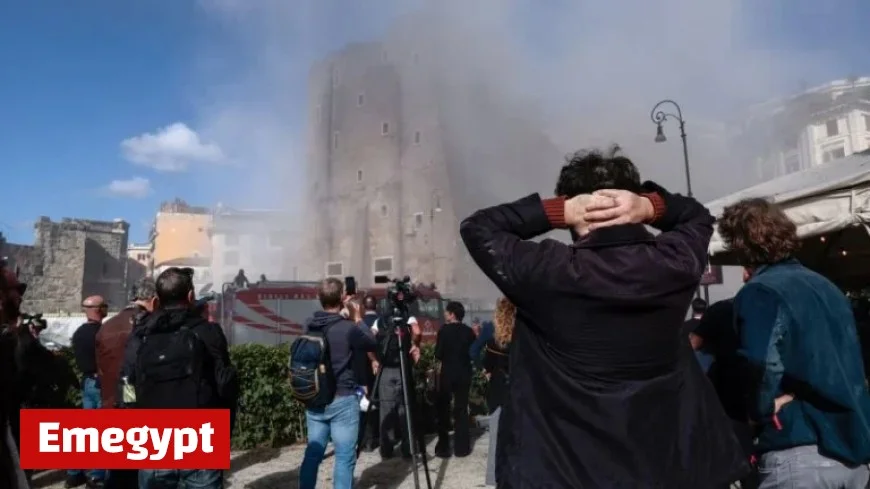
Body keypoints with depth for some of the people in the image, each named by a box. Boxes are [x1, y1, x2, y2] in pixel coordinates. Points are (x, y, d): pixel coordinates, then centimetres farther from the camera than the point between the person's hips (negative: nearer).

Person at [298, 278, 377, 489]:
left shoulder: (310, 326, 0)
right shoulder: (348, 328, -17)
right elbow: (372, 345, -1)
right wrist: (357, 319, 6)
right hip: (342, 400, -6)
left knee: (313, 453, 15)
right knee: (345, 457, 3)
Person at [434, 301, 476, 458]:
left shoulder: (444, 330, -12)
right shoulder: (469, 331, -1)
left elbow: (438, 355, -11)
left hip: (447, 374, -3)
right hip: (464, 374, 3)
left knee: (443, 410, 9)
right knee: (462, 410, 11)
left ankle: (443, 448, 9)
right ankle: (462, 447, 14)